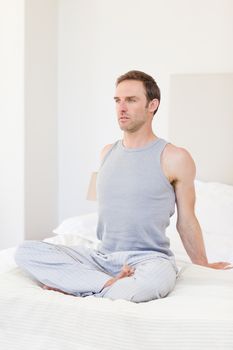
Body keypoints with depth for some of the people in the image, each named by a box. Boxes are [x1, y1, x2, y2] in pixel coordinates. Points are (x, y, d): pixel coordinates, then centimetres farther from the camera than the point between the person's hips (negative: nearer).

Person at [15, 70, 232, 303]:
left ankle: (71, 287, -19)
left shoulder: (175, 158, -4)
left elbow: (186, 222, 5)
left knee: (155, 278, -42)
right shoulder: (107, 153, 14)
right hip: (101, 256, 5)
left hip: (148, 258, -5)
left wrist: (203, 266, 13)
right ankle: (109, 284, -19)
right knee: (26, 251, -14)